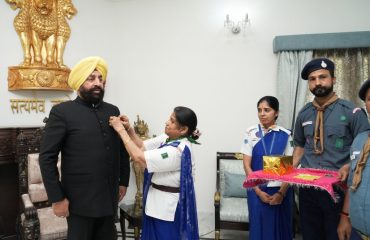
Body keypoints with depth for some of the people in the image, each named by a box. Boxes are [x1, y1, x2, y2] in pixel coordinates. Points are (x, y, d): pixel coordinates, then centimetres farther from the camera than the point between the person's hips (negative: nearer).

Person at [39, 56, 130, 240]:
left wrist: (123, 182, 10)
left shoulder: (113, 111, 7)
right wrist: (57, 198, -11)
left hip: (109, 197, 5)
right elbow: (47, 158, -9)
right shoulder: (62, 112, -8)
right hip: (80, 200, -4)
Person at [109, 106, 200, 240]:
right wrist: (129, 129, -10)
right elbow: (142, 146, 5)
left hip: (167, 207, -8)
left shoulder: (178, 150, -28)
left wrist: (121, 130, -21)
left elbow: (138, 157, -28)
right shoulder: (167, 139, 0)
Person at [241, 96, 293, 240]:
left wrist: (281, 192, -11)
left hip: (280, 190, 0)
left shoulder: (285, 135, -2)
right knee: (259, 226, 5)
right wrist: (258, 191, -9)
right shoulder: (251, 133, -2)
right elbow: (247, 165, -3)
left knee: (280, 227, 9)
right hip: (257, 190, 0)